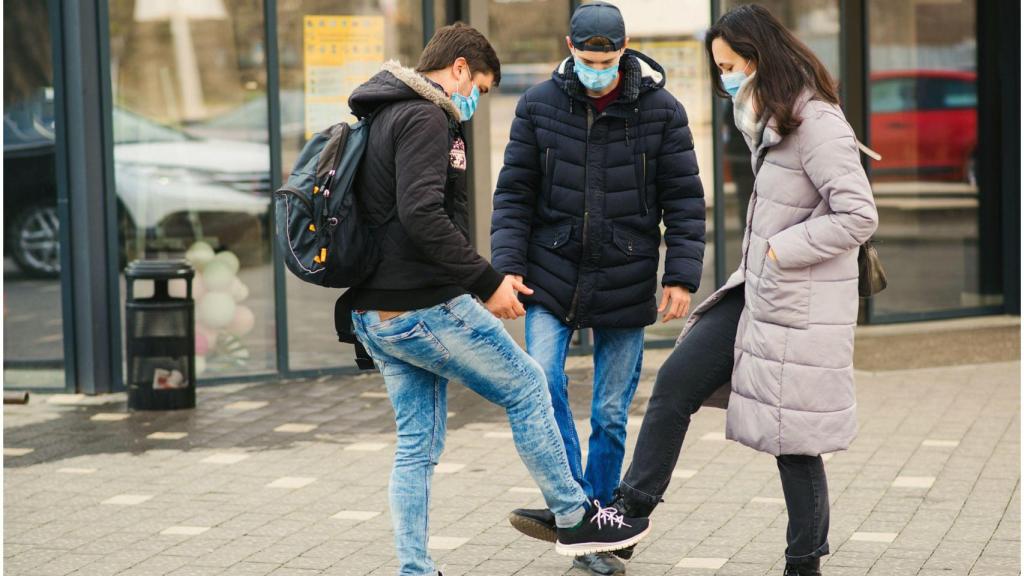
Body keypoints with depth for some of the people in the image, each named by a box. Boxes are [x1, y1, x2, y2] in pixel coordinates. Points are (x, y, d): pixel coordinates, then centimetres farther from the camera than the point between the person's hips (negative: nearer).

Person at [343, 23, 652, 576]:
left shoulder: (382, 119, 18)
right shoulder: (425, 119, -13)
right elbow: (422, 215, -26)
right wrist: (486, 282, -19)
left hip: (374, 316, 9)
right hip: (424, 310, -9)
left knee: (417, 443, 12)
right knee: (527, 386, 7)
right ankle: (575, 519, 17)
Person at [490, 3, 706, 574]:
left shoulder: (661, 110, -5)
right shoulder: (539, 105, -2)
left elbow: (685, 201, -2)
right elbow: (514, 193, 2)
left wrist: (682, 276, -9)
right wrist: (508, 265, -8)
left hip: (625, 285, -1)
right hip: (552, 276, 1)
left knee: (611, 415, 5)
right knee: (543, 384, -18)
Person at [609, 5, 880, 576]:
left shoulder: (818, 123, -19)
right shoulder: (770, 119, 11)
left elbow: (858, 215, -24)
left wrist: (780, 250, -19)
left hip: (800, 309, -9)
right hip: (755, 294, 9)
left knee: (793, 440, 1)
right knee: (676, 381, 6)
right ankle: (632, 507, 15)